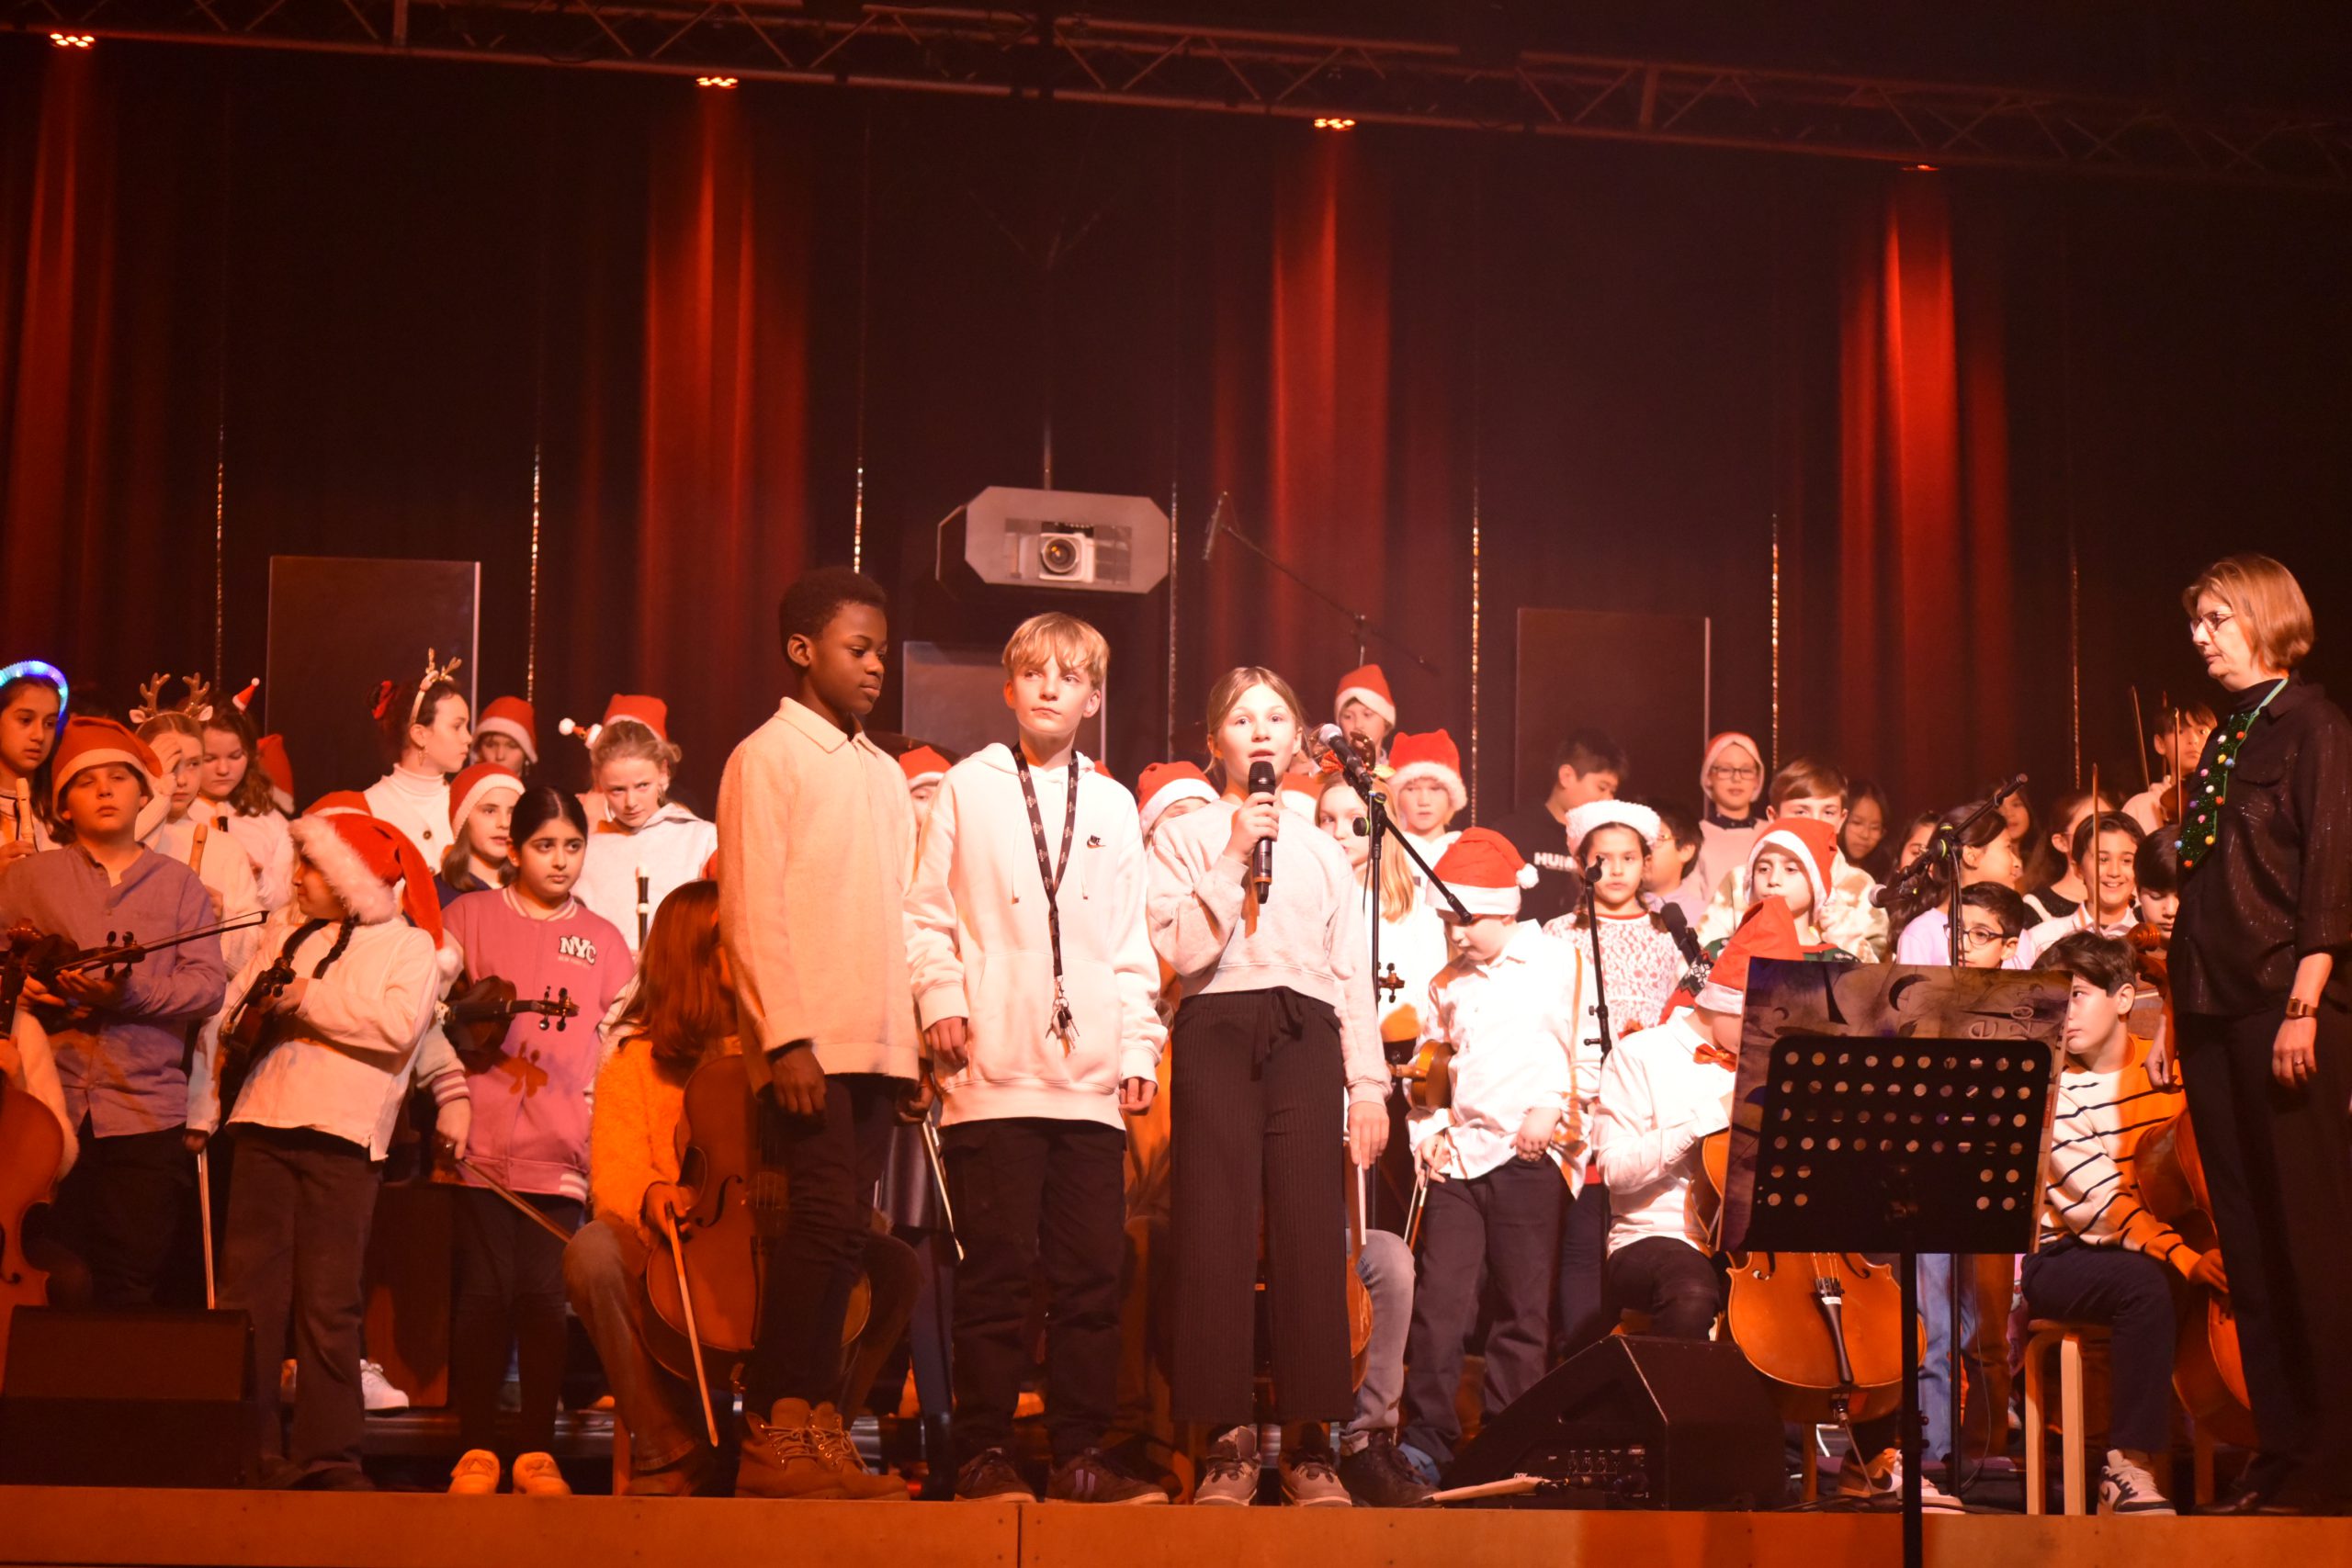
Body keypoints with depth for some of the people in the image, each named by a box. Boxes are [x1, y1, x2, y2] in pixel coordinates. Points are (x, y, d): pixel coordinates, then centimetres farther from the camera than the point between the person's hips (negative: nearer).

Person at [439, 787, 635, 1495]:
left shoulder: (603, 940, 16)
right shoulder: (468, 917, 10)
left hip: (561, 1151, 2)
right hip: (483, 1144, -1)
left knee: (545, 1297, -2)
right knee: (486, 1292, -4)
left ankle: (536, 1452, 7)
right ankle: (476, 1450, 5)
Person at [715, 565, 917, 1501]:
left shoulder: (884, 774, 20)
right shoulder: (768, 758, 0)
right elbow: (752, 908, -8)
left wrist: (916, 1036, 10)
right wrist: (787, 1038, -15)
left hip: (878, 1046, 6)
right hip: (810, 1044, -6)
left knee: (832, 1235, 4)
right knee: (828, 1224, -14)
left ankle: (808, 1427, 6)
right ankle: (777, 1436, -10)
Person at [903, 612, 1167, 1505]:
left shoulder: (1114, 806, 18)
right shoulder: (967, 789, 9)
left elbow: (1131, 945, 17)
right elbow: (927, 913, 7)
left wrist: (1140, 1047, 10)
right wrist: (941, 998, -7)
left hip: (1091, 1078, 3)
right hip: (993, 1073, -3)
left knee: (1092, 1273, 1)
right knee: (997, 1272, -5)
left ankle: (1080, 1456, 7)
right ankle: (984, 1456, 1)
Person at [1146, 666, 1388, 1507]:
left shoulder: (1323, 851, 20)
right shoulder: (1185, 838, 11)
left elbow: (1351, 973, 16)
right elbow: (1182, 951, -4)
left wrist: (1369, 1083, 8)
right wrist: (1234, 861, -8)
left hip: (1304, 1035, 2)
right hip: (1217, 1031, -2)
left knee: (1310, 1231, -7)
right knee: (1217, 1230, -8)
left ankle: (1306, 1440, -3)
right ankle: (1227, 1437, -5)